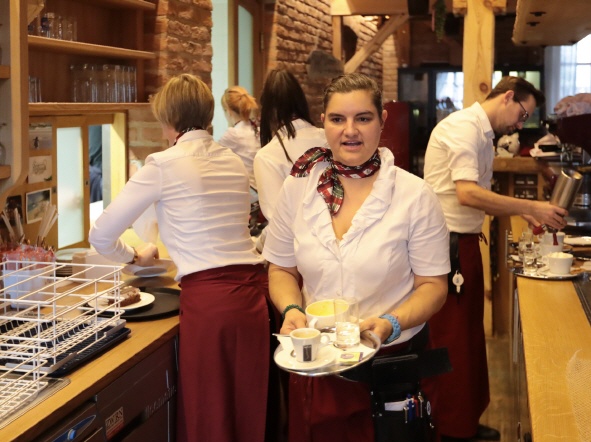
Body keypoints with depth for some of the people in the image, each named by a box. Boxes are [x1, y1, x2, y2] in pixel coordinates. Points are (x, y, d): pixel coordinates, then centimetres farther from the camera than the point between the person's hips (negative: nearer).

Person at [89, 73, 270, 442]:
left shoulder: (164, 165, -4)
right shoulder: (236, 163, 12)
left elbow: (102, 236, 0)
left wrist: (135, 257, 19)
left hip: (208, 300, -6)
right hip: (253, 290, 6)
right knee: (248, 410, 17)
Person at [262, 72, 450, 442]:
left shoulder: (415, 196, -10)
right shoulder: (298, 188, -1)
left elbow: (433, 285, -5)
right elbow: (282, 269, 8)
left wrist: (392, 323, -22)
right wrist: (291, 309, -11)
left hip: (392, 360, -2)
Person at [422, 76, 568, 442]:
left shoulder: (482, 134, 16)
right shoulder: (463, 127, -15)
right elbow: (467, 194, -26)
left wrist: (524, 213, 7)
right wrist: (531, 207, -21)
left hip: (465, 243, 10)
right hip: (447, 245, -10)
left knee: (469, 338, 16)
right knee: (450, 343, -2)